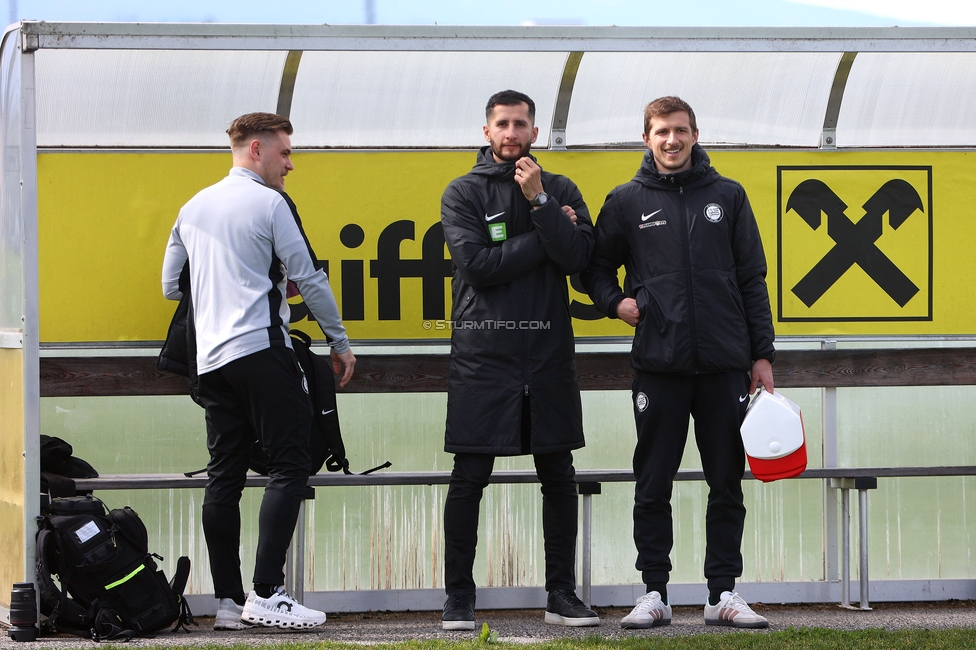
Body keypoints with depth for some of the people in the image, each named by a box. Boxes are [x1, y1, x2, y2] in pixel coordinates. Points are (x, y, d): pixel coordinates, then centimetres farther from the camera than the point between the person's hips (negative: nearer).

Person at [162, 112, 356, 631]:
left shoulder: (193, 209, 16)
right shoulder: (270, 204, -5)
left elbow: (171, 286, 22)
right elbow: (309, 277, -5)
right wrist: (340, 342, 5)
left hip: (210, 356, 7)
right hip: (261, 349, -7)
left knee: (224, 475, 6)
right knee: (288, 466, -7)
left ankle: (228, 600, 4)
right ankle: (266, 595, -16)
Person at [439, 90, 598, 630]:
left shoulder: (559, 190, 11)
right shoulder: (463, 193, 4)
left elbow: (578, 256, -4)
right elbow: (478, 264, -10)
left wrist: (539, 201, -12)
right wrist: (546, 238, -7)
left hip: (548, 348, 3)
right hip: (482, 350, -3)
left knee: (558, 475, 5)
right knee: (469, 478, -2)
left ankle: (562, 594, 12)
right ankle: (458, 596, 4)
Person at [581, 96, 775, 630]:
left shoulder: (727, 197, 8)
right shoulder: (627, 202, 6)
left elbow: (752, 279, 8)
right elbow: (597, 266, 15)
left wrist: (761, 354, 4)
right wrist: (616, 301, -5)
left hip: (724, 364, 1)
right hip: (659, 363, -1)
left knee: (727, 482, 3)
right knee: (653, 486, 2)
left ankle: (723, 593, 9)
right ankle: (654, 594, 7)